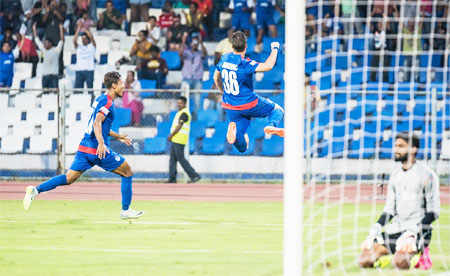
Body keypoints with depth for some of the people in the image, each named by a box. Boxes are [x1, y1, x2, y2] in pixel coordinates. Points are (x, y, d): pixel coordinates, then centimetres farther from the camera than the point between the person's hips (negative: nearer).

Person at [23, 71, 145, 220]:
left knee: (69, 178, 2)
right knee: (127, 173, 6)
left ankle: (36, 190, -14)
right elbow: (97, 123, -25)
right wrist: (101, 143, -36)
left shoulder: (100, 99, 19)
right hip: (98, 150, -8)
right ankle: (125, 211, 9)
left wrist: (119, 136, 36)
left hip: (85, 147, 8)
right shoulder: (107, 102, -10)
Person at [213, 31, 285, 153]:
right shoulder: (244, 64, -20)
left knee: (242, 147, 10)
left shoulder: (224, 59, 1)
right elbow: (268, 66, -32)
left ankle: (233, 128, -24)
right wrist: (275, 49, -15)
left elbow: (216, 78, 17)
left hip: (230, 106, 6)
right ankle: (271, 125, -17)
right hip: (248, 104, -6)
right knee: (277, 109, 18)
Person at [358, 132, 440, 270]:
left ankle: (417, 254, -1)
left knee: (401, 262, -34)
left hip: (418, 229, -6)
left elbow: (433, 212, -10)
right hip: (395, 230, 6)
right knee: (365, 260, -11)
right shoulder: (395, 174, 14)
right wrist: (377, 227, -1)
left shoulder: (426, 174, -7)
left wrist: (413, 230, -21)